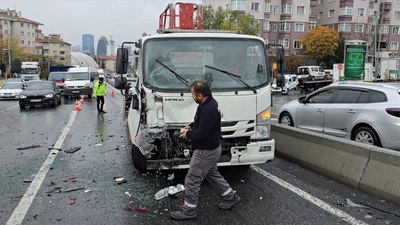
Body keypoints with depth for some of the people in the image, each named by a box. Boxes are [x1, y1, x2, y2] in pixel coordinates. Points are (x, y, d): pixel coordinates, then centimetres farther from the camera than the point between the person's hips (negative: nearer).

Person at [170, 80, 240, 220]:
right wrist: (190, 126, 5)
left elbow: (201, 133, -31)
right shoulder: (209, 103, 3)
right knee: (212, 174, 27)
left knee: (192, 180, 1)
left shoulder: (209, 110, -30)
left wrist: (188, 134, -13)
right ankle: (231, 197, 40)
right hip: (212, 147, 11)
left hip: (206, 151, -11)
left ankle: (189, 211, 16)